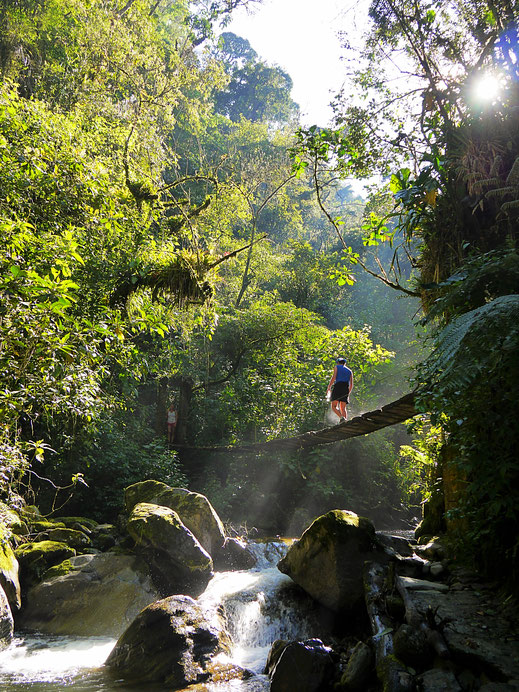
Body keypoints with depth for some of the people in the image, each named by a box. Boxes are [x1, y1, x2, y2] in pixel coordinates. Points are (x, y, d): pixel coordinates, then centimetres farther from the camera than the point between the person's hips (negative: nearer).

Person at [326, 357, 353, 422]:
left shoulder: (337, 367, 15)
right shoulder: (350, 371, 25)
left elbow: (333, 377, -3)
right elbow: (351, 385, 17)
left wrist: (328, 387, -1)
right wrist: (348, 393, 28)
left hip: (338, 386, -4)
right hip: (346, 388, 4)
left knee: (334, 406, -5)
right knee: (343, 408, 6)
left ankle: (341, 417, -30)